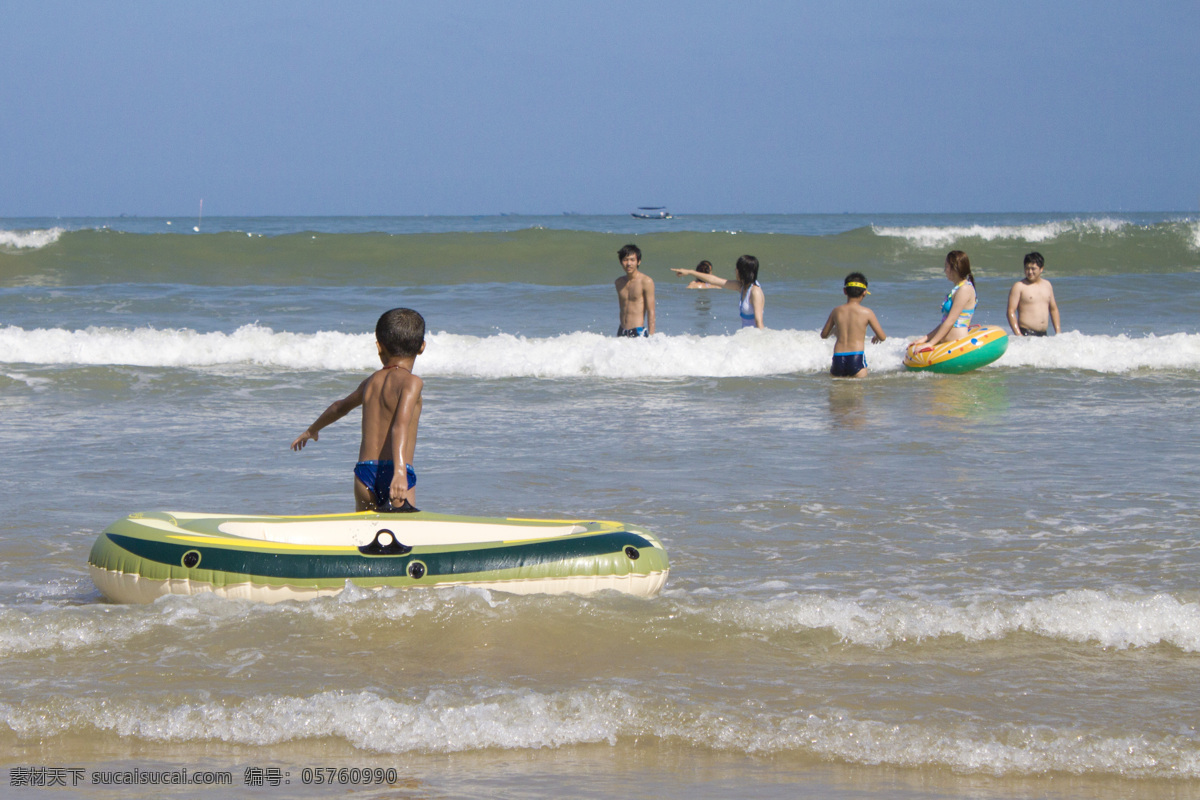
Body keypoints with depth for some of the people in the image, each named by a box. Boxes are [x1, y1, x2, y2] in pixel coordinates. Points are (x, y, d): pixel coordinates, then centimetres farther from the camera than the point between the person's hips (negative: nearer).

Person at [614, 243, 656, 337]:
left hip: (638, 332, -5)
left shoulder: (646, 282, -5)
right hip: (622, 333, 5)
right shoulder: (619, 283, 13)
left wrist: (651, 337, -13)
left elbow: (651, 312, -8)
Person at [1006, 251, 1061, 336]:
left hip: (1043, 335, 5)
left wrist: (1058, 332, 17)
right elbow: (1011, 311, -7)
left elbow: (1053, 309, 24)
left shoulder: (1047, 285, 16)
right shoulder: (1019, 286, -2)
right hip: (1026, 333, -5)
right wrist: (1018, 334, -16)